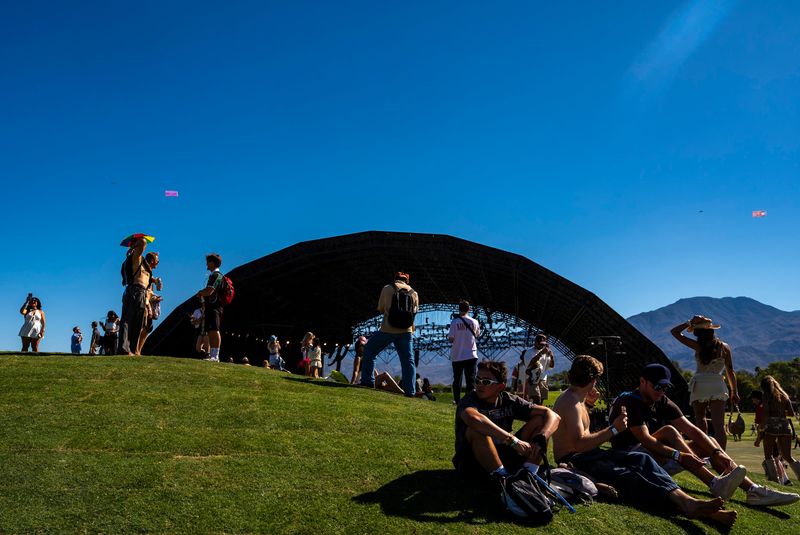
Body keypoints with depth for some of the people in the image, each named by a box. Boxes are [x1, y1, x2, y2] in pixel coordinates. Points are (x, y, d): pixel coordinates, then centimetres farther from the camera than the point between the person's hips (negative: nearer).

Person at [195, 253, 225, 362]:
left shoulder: (217, 275, -10)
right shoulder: (213, 275, 22)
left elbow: (209, 291, -19)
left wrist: (200, 293, 0)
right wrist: (202, 293, 5)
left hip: (214, 308, -11)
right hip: (210, 307, 11)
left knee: (214, 331, -15)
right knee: (210, 332, 10)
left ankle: (215, 356, -19)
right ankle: (212, 355, 12)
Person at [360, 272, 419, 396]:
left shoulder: (388, 289, 0)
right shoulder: (414, 293, 8)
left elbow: (380, 309, 4)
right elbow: (414, 311, 12)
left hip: (388, 329, -3)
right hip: (406, 331, 3)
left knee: (369, 351, 13)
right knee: (408, 360, 7)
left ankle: (367, 381, 8)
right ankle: (410, 390, 2)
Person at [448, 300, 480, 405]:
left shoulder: (455, 322, -9)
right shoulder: (474, 322, -2)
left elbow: (451, 339, -10)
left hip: (457, 356, -1)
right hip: (471, 355, 1)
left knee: (457, 379, 12)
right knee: (470, 379, 3)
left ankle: (457, 400, 17)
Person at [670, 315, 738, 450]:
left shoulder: (698, 346, -2)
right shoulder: (724, 347, 7)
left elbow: (674, 332, 4)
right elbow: (730, 371, 9)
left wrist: (690, 323, 7)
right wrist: (734, 391, 16)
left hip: (700, 385, -2)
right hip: (718, 385, 2)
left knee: (700, 418, 15)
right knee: (719, 424, -3)